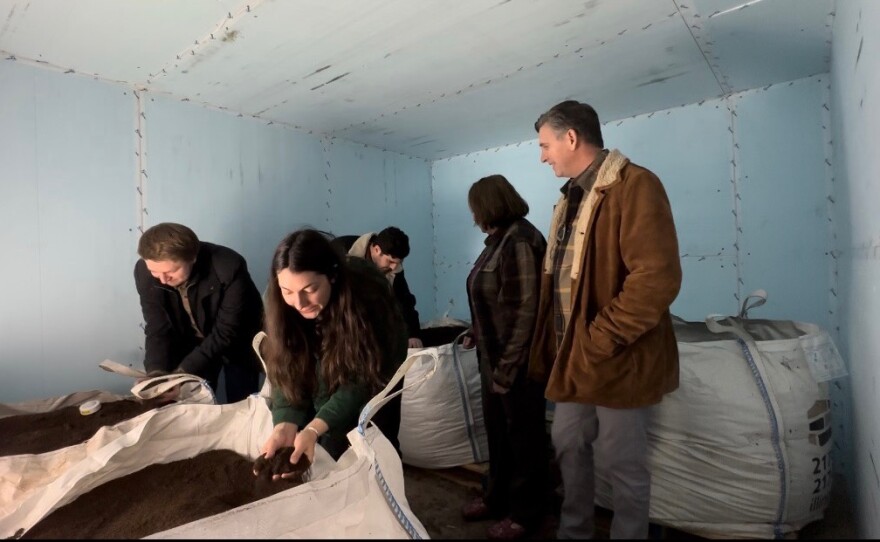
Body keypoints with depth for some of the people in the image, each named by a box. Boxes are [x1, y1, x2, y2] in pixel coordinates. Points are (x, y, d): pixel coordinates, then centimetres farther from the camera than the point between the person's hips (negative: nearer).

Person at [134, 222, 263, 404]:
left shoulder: (228, 268, -34)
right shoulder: (145, 271, -20)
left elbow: (226, 333, -28)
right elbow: (158, 330, -12)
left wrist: (182, 373, -31)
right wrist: (156, 375, -26)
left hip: (236, 342, -3)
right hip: (190, 344, 3)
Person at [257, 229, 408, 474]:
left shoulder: (366, 298, -36)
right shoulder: (280, 303, -25)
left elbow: (363, 381, -33)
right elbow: (287, 374, -20)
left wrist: (314, 429, -45)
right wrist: (286, 426, -38)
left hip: (374, 382, -2)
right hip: (320, 382, 3)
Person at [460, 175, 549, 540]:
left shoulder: (520, 241, -19)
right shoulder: (500, 239, 8)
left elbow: (524, 311, -23)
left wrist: (507, 367, -20)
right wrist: (476, 332, 23)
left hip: (516, 361, -9)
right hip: (495, 355, 9)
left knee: (523, 435, 10)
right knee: (497, 430, 20)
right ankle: (497, 497, 40)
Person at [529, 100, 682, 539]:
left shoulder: (634, 186, -14)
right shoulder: (572, 198, 14)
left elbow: (657, 278, -25)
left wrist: (598, 341, -21)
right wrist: (557, 346, 11)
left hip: (616, 360, -8)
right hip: (574, 357, 9)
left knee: (623, 465, 10)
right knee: (568, 446, 20)